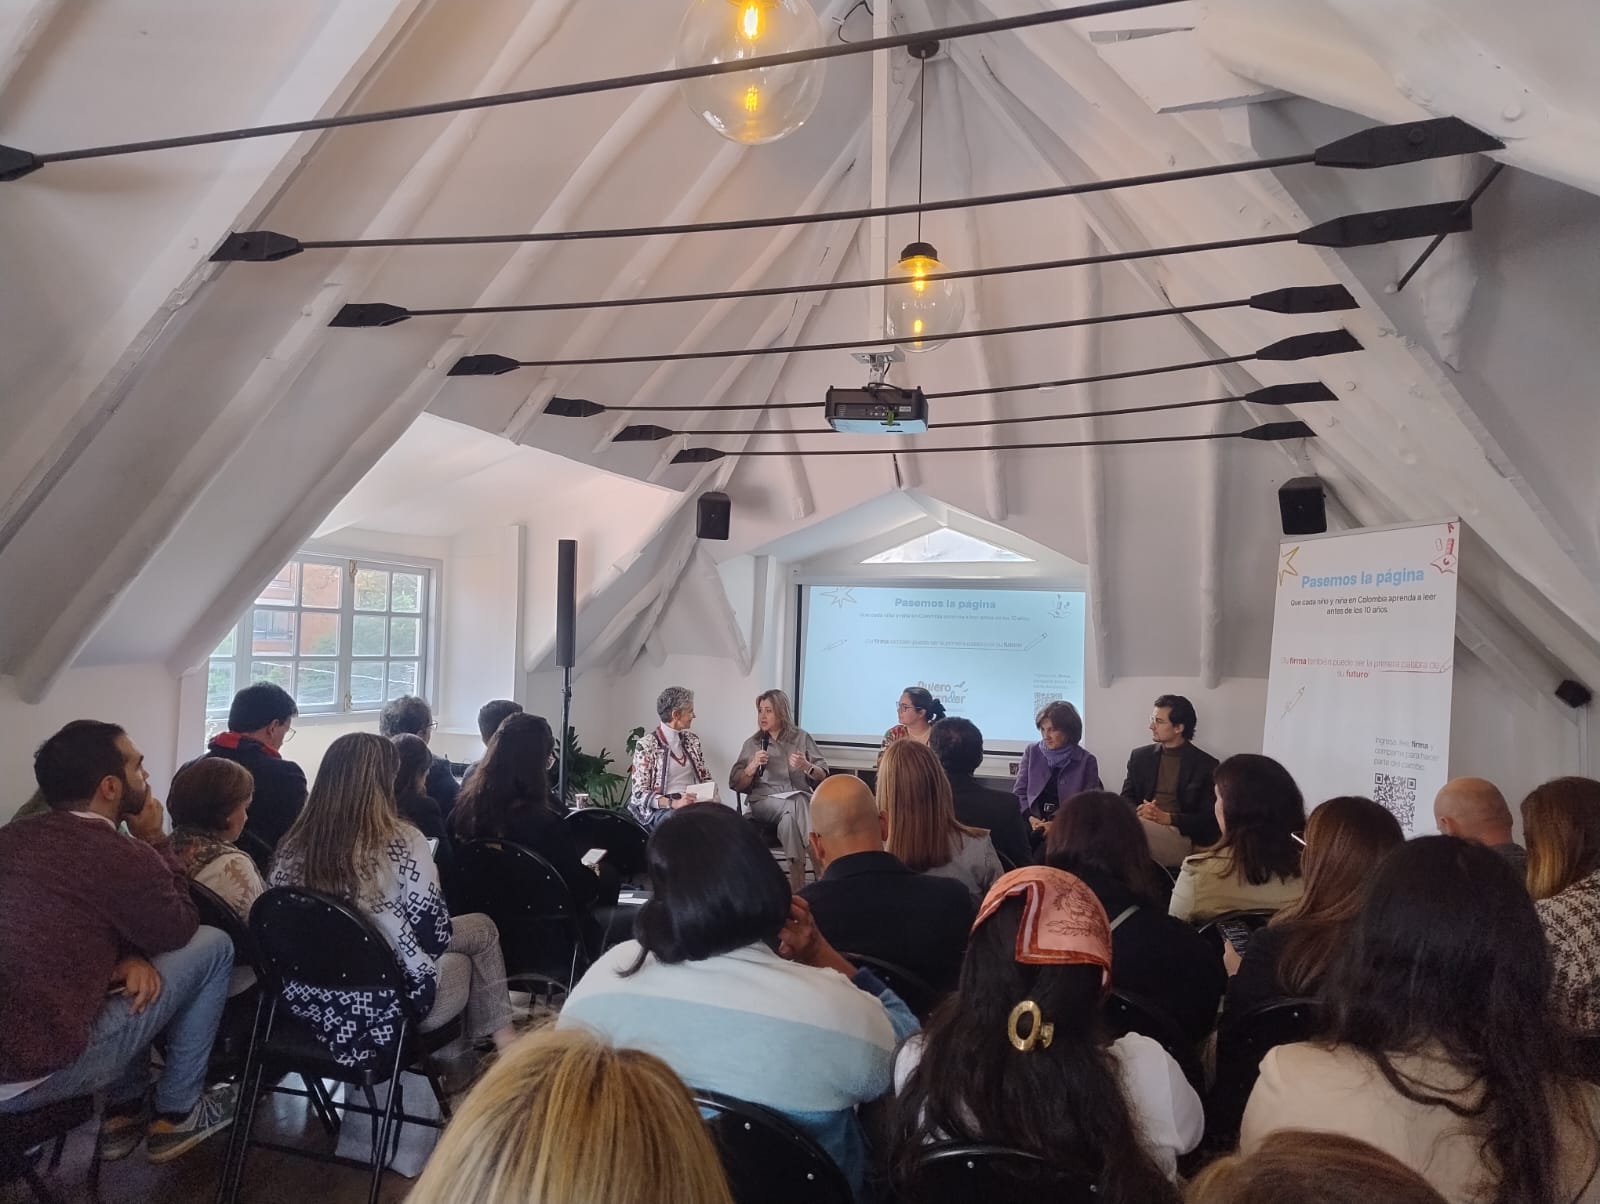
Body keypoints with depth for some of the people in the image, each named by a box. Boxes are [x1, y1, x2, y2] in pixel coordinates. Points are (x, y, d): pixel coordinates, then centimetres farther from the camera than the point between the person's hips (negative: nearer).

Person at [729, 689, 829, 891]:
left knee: (790, 817, -37)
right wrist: (753, 766, -8)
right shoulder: (752, 744, 13)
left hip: (801, 798, 1)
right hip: (764, 800, -1)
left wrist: (806, 766, -12)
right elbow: (737, 785, 9)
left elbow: (823, 777, 8)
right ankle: (820, 870, -34)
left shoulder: (802, 737, 11)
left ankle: (798, 883, -35)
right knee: (797, 805, -34)